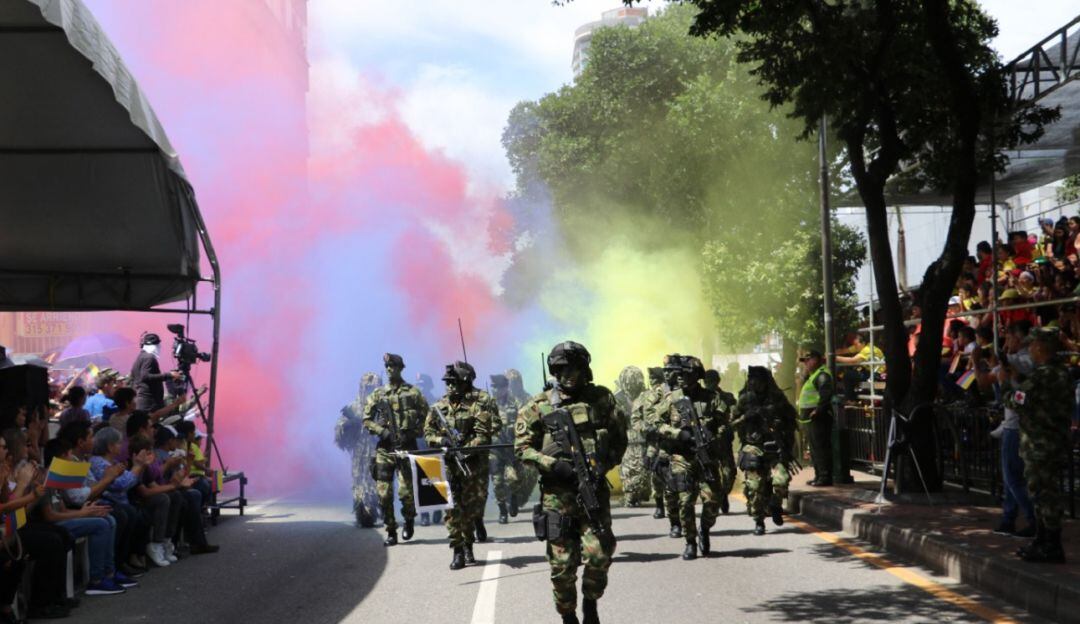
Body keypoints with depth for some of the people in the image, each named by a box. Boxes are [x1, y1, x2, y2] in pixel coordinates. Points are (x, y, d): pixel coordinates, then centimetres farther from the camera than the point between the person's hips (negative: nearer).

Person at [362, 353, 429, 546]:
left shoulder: (413, 392, 3)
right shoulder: (378, 394, 8)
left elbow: (426, 417, 4)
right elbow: (367, 420, 9)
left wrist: (412, 433, -8)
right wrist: (382, 431, -7)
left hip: (406, 446, -2)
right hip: (384, 448, 2)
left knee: (406, 491, -7)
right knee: (384, 493, -2)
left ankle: (409, 521, 21)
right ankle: (391, 532, 9)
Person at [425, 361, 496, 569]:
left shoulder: (479, 403, -6)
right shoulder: (439, 406, 7)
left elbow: (483, 434, -12)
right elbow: (427, 431, 12)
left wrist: (467, 450, -23)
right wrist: (441, 439, -8)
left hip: (473, 464, -2)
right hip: (448, 464, 2)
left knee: (472, 508, 7)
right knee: (452, 509, -2)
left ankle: (468, 546, 24)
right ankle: (458, 551, 2)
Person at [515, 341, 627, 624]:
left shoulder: (601, 399, 6)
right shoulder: (539, 406, 0)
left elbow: (619, 440, 12)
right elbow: (522, 447, 0)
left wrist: (604, 464, -7)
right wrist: (555, 465, -13)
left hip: (594, 490, 1)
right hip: (557, 493, -1)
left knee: (598, 555, -10)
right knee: (562, 564, 2)